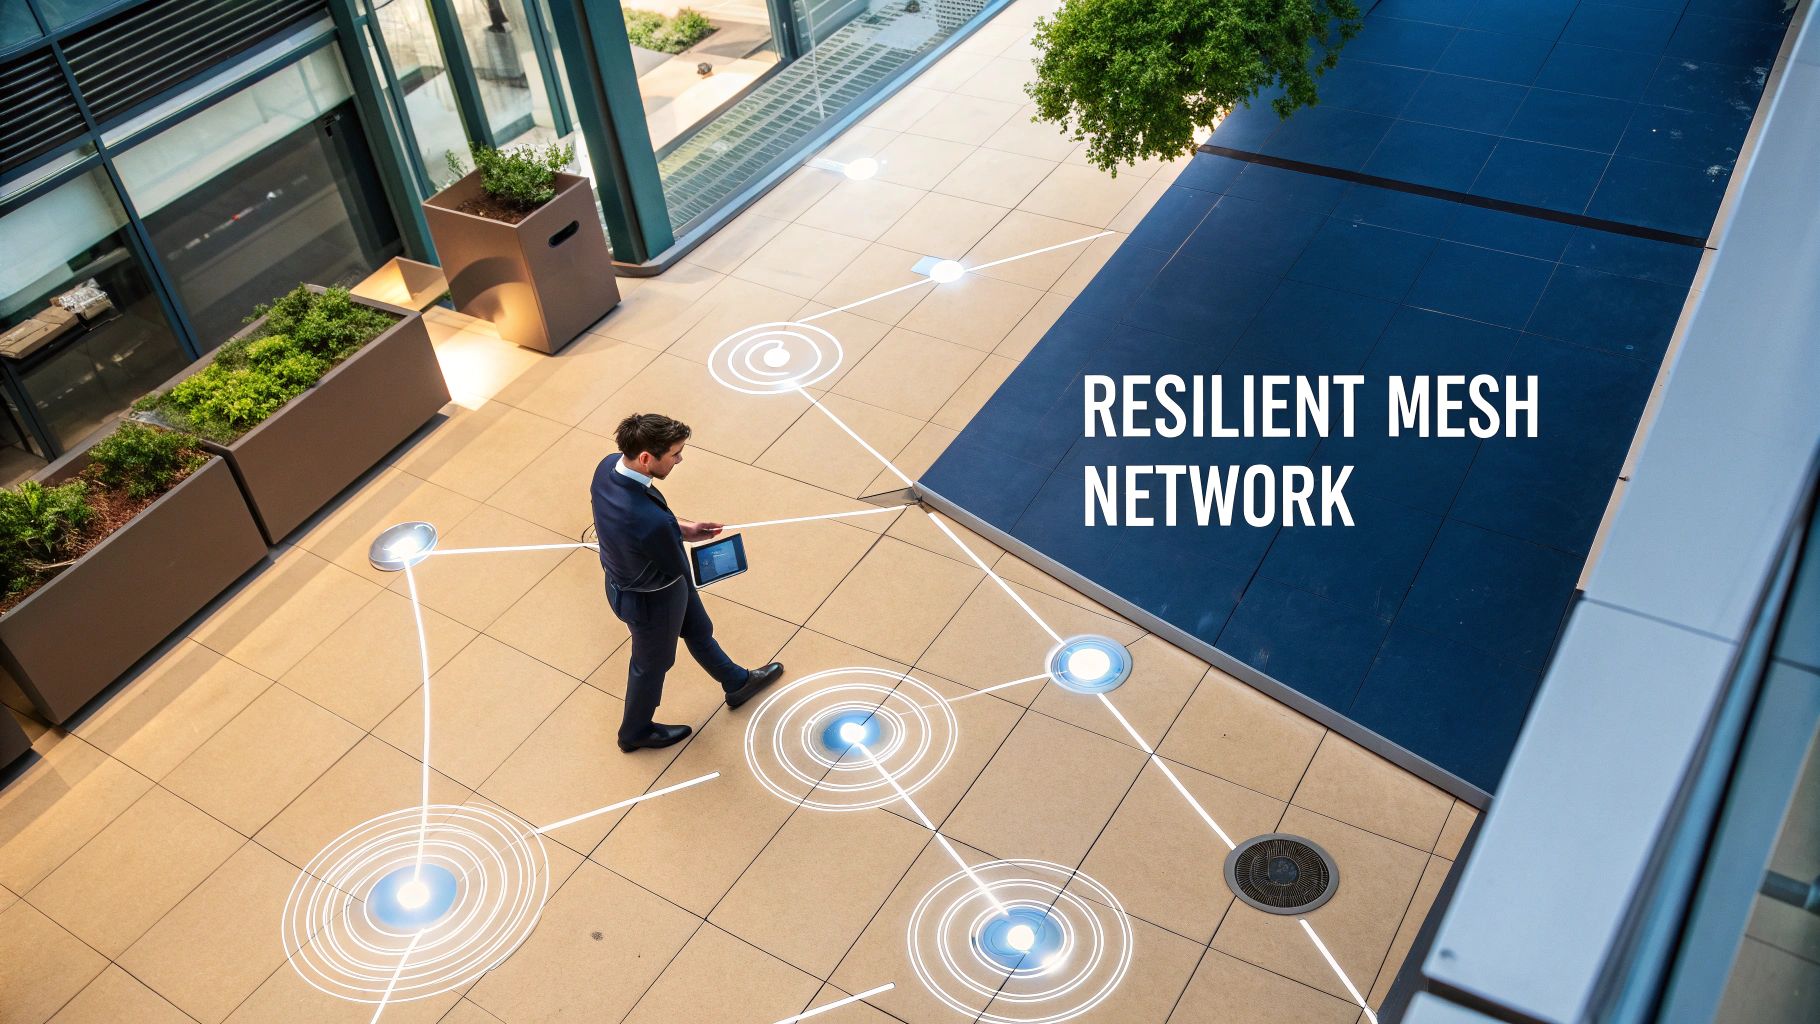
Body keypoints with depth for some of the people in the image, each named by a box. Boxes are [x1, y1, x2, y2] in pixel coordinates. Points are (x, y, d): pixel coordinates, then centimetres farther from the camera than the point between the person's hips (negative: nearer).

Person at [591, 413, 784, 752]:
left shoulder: (608, 466, -22)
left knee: (699, 630, 31)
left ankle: (736, 683, 59)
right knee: (653, 663, 24)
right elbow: (678, 568, -26)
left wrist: (680, 527, -6)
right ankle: (635, 732, 53)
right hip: (652, 599, -7)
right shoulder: (652, 523, -46)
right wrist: (681, 531, -5)